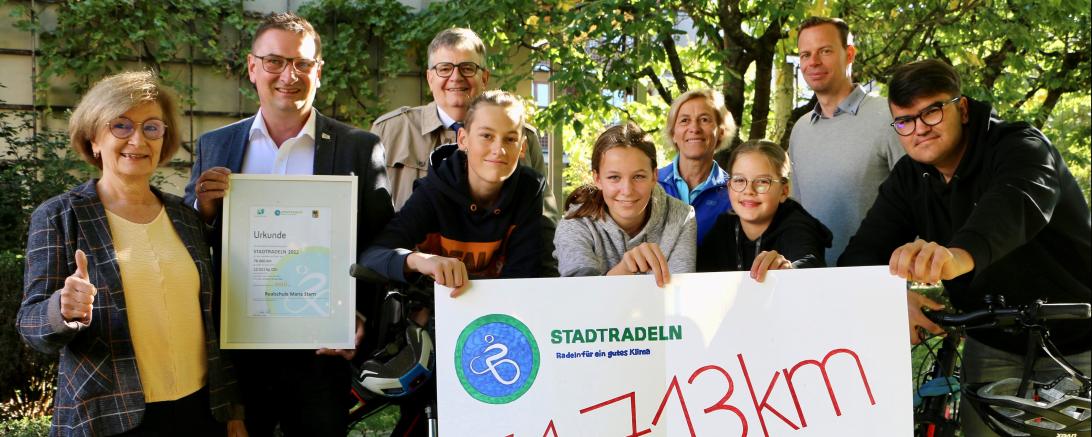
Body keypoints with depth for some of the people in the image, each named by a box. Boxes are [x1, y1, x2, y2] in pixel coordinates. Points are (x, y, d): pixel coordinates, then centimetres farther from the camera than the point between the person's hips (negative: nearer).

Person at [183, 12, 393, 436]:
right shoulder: (214, 146, 6)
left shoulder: (360, 148, -2)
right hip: (232, 350, 2)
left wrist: (358, 319, -16)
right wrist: (204, 208, -11)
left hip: (320, 354, -2)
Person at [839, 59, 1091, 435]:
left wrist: (960, 255, -64)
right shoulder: (907, 180, -2)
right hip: (994, 348, 4)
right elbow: (861, 254, -12)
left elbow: (1021, 201, -42)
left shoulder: (1020, 146, -18)